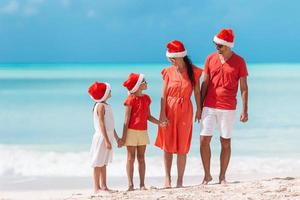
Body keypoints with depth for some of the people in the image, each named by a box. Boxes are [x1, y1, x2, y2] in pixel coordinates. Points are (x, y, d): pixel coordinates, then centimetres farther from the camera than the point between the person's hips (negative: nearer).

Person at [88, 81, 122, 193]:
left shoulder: (106, 106, 13)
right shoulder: (101, 106, -15)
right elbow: (102, 124, -20)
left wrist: (117, 138, 23)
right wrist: (107, 140, -24)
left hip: (108, 137, 9)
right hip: (102, 137, -9)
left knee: (104, 163, 12)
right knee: (98, 163, -5)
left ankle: (104, 187, 17)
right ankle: (97, 188, -3)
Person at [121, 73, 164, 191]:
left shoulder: (146, 98, 9)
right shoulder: (131, 99, -10)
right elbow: (126, 119, -10)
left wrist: (159, 122, -3)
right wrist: (124, 137, -13)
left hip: (143, 132, 6)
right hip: (132, 131, -6)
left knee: (141, 158, 7)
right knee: (131, 158, -1)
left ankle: (142, 184, 9)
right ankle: (130, 184, 2)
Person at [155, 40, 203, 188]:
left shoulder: (193, 72, -2)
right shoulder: (168, 72, -2)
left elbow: (197, 91, 7)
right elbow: (163, 94, -3)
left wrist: (199, 109, 5)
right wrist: (162, 114, -9)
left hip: (185, 111, 0)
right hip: (169, 110, 0)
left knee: (182, 148, 3)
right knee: (167, 145, 3)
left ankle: (180, 180, 9)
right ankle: (167, 177, 12)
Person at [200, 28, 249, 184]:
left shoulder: (239, 61, -2)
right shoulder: (210, 59, 5)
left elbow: (244, 88, 0)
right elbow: (205, 84, 9)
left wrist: (245, 111, -5)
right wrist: (199, 106, 6)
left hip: (228, 108, -2)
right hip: (209, 107, 2)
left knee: (225, 142, 3)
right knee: (204, 140, -3)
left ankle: (222, 176, 12)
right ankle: (207, 175, 10)